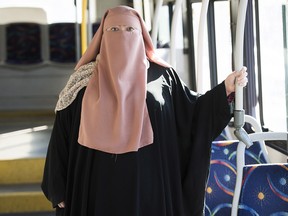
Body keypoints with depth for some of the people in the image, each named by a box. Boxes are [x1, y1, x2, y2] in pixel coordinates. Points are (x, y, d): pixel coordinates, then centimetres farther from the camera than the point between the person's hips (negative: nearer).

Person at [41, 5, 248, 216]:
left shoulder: (161, 75, 5)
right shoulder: (84, 81, 3)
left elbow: (193, 111, 7)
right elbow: (63, 139, 3)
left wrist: (225, 88, -8)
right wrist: (60, 190, 1)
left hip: (149, 187, 0)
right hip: (99, 187, 0)